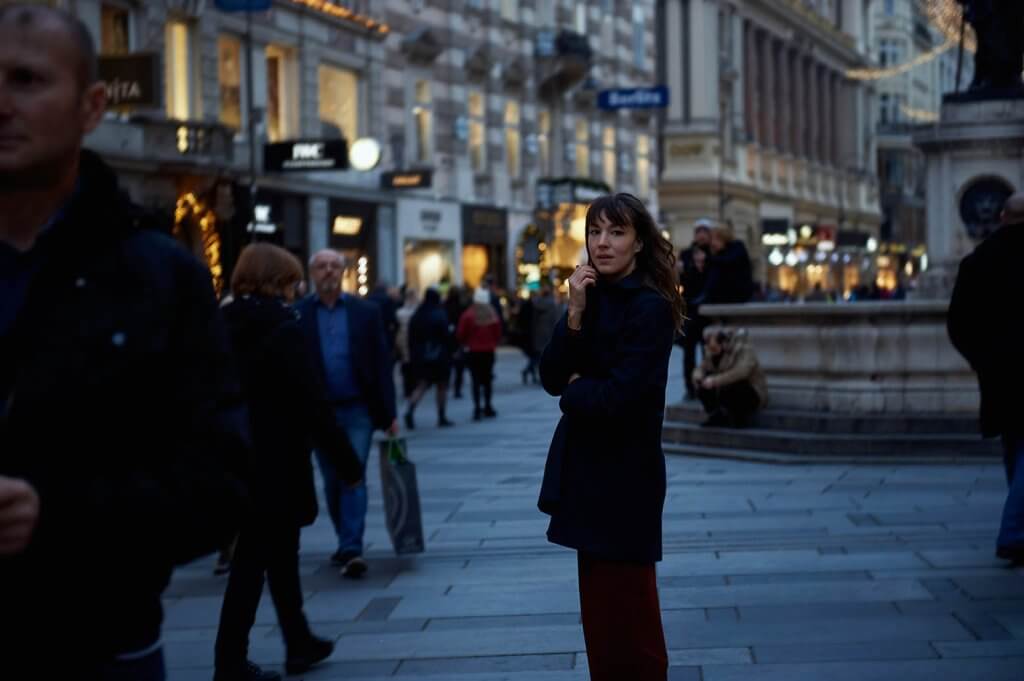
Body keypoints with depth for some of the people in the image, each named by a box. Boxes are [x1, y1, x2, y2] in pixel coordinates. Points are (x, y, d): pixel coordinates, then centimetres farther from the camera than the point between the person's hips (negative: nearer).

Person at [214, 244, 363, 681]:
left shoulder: (225, 327, 6)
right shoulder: (281, 329, -14)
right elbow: (312, 404, -17)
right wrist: (348, 463, -11)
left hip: (238, 462, 7)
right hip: (275, 466, -7)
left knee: (279, 555, 18)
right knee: (252, 563, 1)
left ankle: (299, 643, 28)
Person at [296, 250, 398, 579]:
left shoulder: (365, 312, 2)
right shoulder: (298, 315, -1)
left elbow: (382, 363, 2)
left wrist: (389, 413, -1)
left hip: (357, 410, -1)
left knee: (353, 478, -8)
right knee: (332, 482, 11)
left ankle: (351, 550, -9)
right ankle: (346, 543, 26)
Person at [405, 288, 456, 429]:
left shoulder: (416, 316, 5)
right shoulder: (440, 315, -10)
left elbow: (411, 338, 6)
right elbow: (446, 336, -12)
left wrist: (413, 356, 11)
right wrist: (449, 354, -4)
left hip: (420, 357, 4)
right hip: (439, 355, -4)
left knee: (422, 385, 7)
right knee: (442, 386, 8)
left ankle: (410, 410, -17)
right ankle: (442, 418, 12)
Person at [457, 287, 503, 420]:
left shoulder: (468, 314, -11)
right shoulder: (493, 314, -3)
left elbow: (461, 334, -8)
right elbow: (498, 333, 1)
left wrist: (465, 344, 12)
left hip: (473, 351, -2)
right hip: (489, 351, 3)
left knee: (476, 380, -1)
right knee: (487, 380, 13)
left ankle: (477, 408, -10)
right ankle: (487, 407, 15)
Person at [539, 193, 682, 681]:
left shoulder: (650, 307, -15)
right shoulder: (592, 298, 9)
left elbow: (618, 397, -24)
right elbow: (552, 378, -2)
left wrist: (575, 390, -5)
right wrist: (575, 314, -14)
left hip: (622, 475, -8)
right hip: (588, 469, 8)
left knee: (625, 615, 1)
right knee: (602, 605, 17)